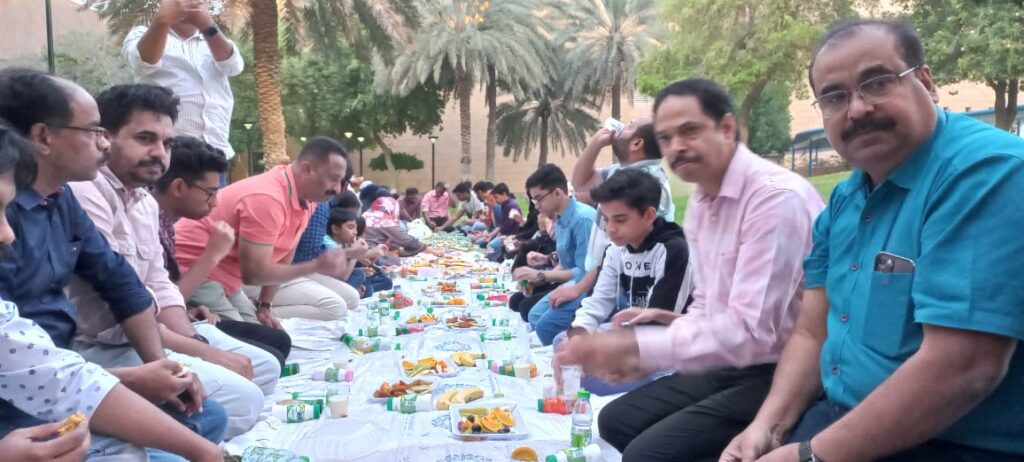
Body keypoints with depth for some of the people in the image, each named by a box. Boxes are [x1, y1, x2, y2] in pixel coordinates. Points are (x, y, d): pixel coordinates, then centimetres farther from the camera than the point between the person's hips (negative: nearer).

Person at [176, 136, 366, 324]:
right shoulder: (268, 198, -29)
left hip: (227, 275, 9)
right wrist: (316, 266, -23)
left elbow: (281, 258, 7)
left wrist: (264, 306, 3)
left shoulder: (306, 197, 0)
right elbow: (254, 273, -27)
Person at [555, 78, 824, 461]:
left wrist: (634, 345, -28)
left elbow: (749, 330, -29)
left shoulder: (777, 197, -23)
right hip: (730, 365, 9)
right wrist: (649, 354, 0)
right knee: (616, 421, 10)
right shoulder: (700, 199, 8)